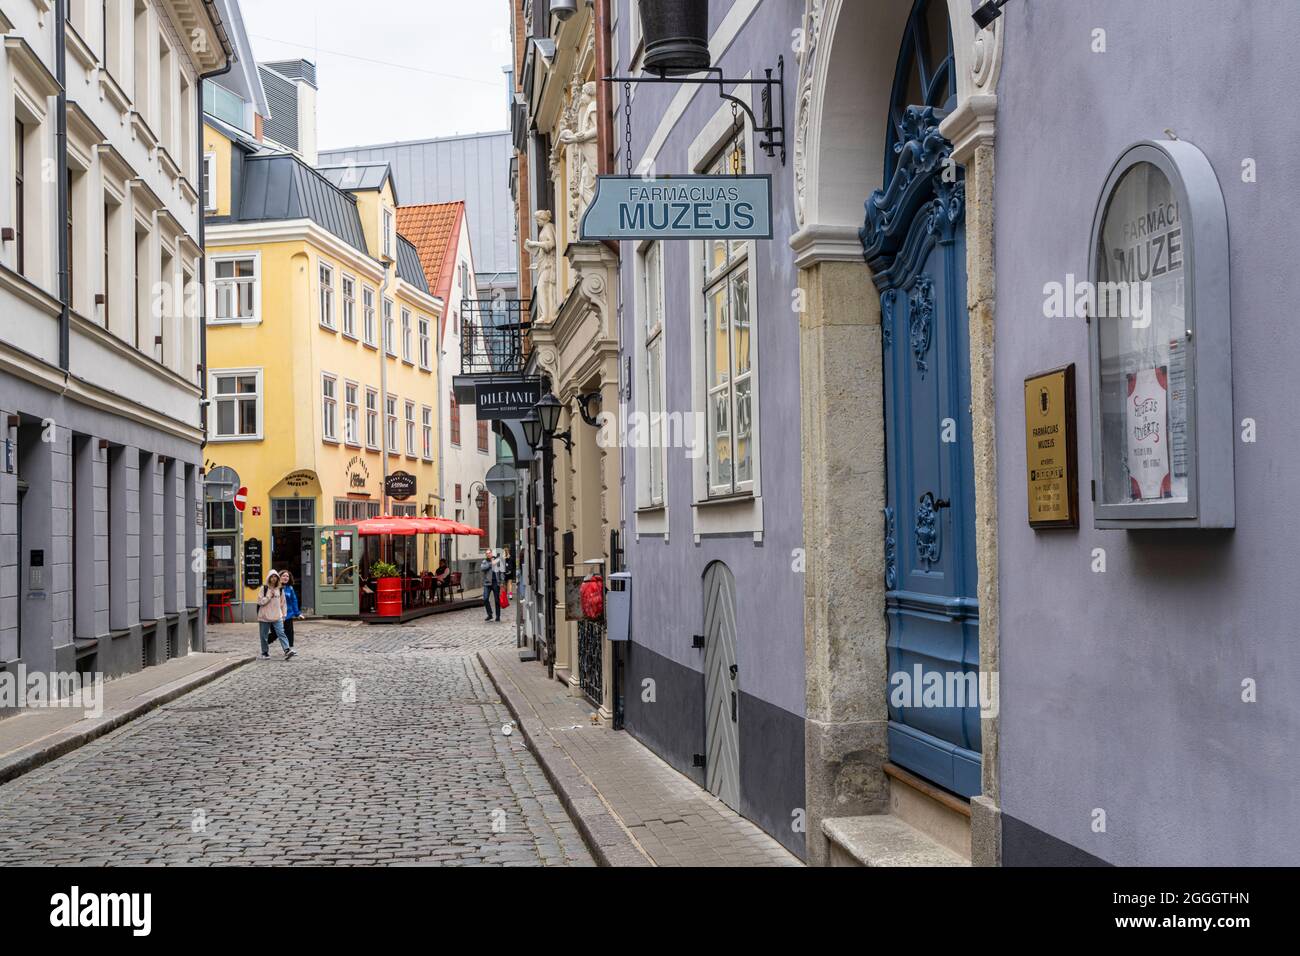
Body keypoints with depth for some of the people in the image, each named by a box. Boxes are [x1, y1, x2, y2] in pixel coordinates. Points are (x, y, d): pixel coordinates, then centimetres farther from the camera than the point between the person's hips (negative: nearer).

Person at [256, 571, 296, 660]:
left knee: (281, 633, -12)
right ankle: (265, 652, 18)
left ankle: (287, 650, -23)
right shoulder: (263, 588, -1)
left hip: (277, 617, 1)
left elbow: (282, 603, 15)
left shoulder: (280, 589, 9)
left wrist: (283, 615, 13)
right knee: (264, 635, 5)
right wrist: (269, 596, -13)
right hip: (265, 617, -1)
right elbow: (260, 601, -8)